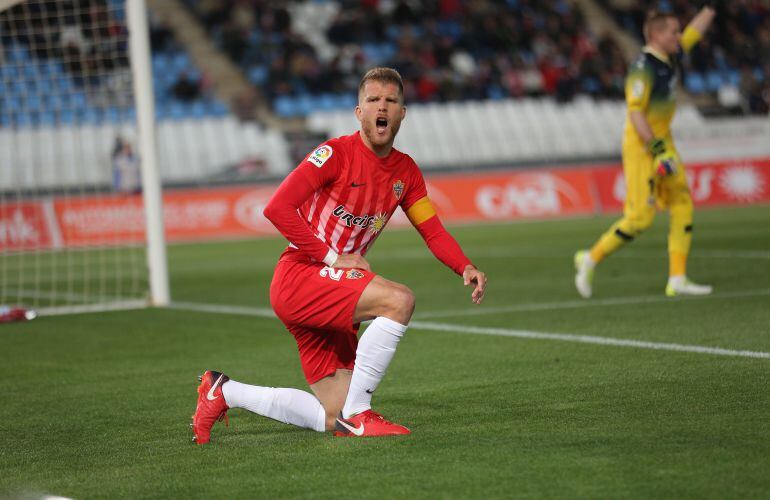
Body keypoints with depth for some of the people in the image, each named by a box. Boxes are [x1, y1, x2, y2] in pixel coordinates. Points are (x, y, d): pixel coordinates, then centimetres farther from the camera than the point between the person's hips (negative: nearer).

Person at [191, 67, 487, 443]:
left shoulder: (406, 172, 9)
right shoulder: (337, 153, -12)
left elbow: (434, 232, 12)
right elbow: (277, 208, -19)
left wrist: (465, 267, -8)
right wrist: (332, 257, -19)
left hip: (332, 294, 8)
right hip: (298, 278, -8)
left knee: (332, 418, 5)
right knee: (399, 299, -29)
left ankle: (225, 392, 22)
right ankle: (356, 414, -21)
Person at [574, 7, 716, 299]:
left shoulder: (669, 58, 9)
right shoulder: (644, 69, -17)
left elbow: (695, 31, 23)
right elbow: (636, 113, -22)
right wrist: (657, 150, -25)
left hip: (661, 141, 9)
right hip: (642, 145, -9)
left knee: (682, 206, 5)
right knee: (640, 217, -10)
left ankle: (677, 280, 6)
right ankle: (591, 259, 5)